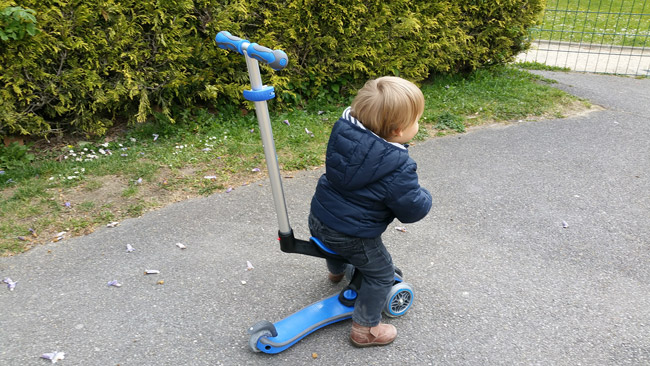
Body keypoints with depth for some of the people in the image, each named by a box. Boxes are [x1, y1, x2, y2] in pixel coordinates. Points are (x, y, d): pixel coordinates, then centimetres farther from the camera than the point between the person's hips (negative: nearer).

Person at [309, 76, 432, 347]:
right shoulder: (397, 168, -31)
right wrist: (423, 197, 3)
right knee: (381, 274, 16)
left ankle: (336, 271, 71)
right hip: (352, 237, -7)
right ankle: (365, 329, 29)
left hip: (318, 218, 7)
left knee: (336, 246, 39)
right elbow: (413, 210, -20)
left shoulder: (343, 129, -12)